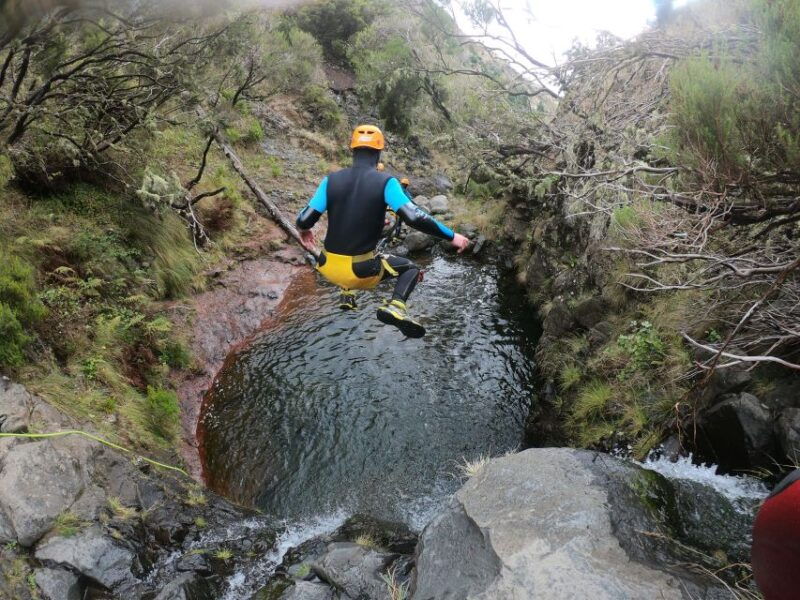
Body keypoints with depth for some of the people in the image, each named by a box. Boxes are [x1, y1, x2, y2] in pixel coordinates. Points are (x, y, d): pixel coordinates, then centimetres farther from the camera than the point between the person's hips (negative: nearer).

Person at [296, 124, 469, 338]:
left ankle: (347, 294, 25)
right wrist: (451, 236, -9)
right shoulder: (386, 182, -11)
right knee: (411, 268, 18)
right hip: (361, 272, -4)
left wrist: (304, 231, 20)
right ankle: (396, 306, -9)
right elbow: (414, 217, -21)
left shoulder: (331, 180, -2)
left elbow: (304, 220, -5)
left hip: (328, 268, 4)